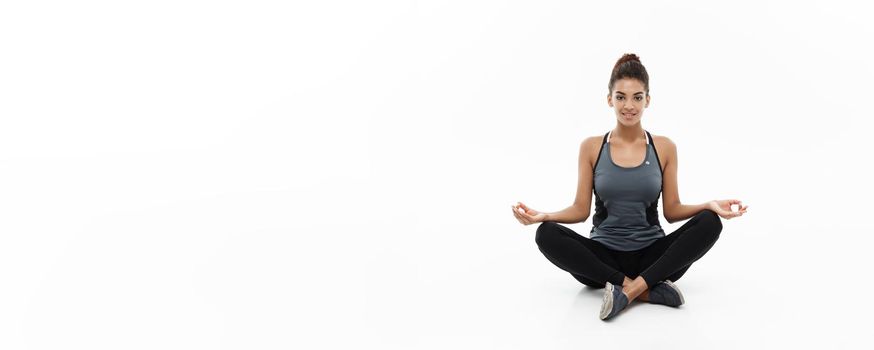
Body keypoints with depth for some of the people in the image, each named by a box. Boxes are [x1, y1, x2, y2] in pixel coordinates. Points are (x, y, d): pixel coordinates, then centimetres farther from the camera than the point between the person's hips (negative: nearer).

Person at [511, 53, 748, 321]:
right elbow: (581, 209, 1)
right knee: (547, 234, -29)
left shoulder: (664, 147, 3)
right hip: (604, 256, 0)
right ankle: (648, 290, -30)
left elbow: (672, 210, 4)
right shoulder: (591, 147, 2)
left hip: (652, 256, 1)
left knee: (709, 223, -24)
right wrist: (544, 216, -18)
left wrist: (709, 206, -15)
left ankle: (629, 290, -32)